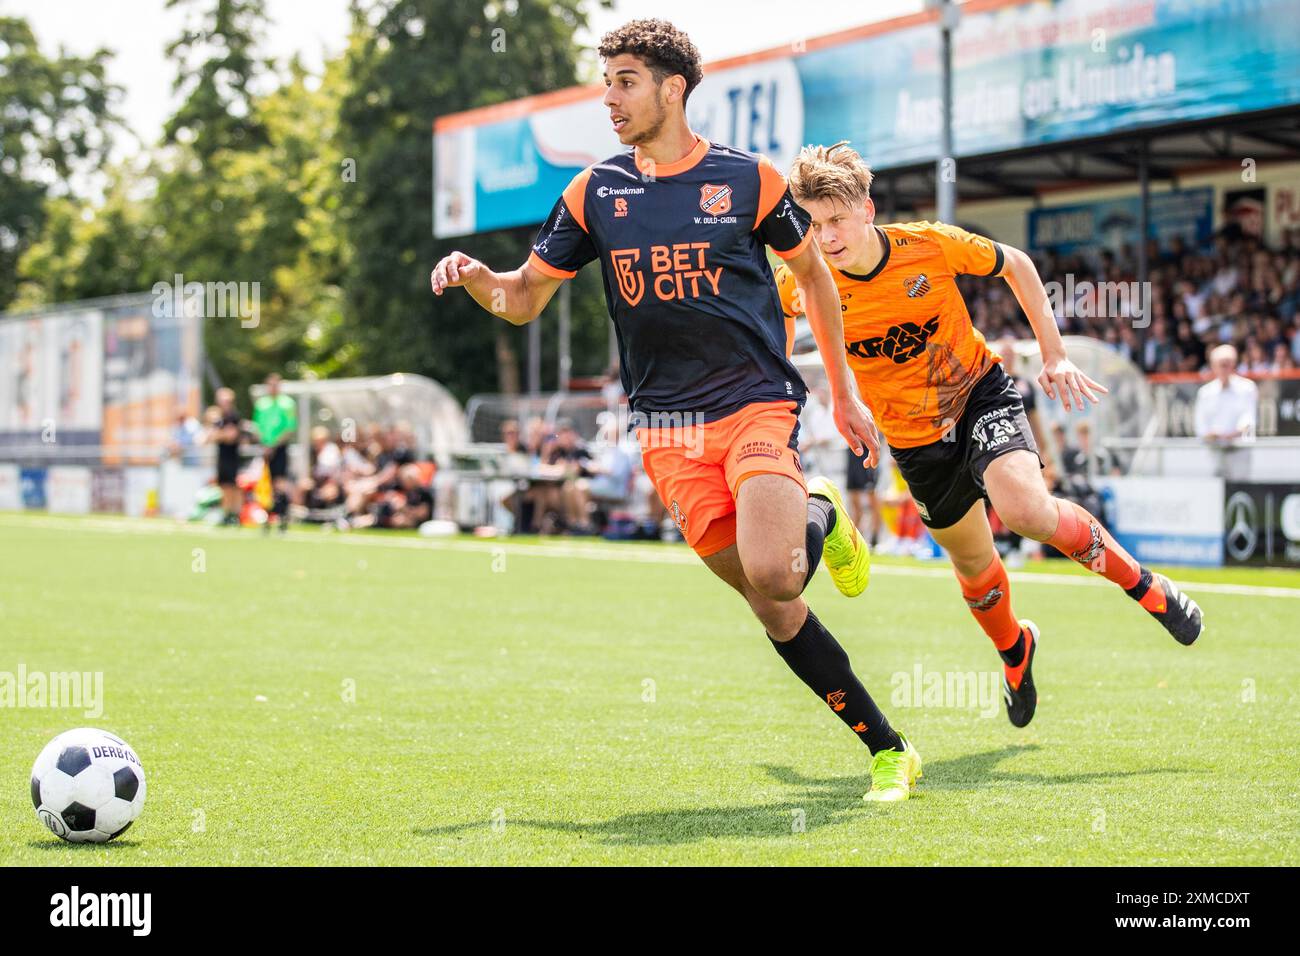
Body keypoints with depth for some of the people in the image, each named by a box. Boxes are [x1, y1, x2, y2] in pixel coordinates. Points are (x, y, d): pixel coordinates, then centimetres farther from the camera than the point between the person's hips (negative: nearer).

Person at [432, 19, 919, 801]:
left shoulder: (749, 178, 0)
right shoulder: (593, 194, 6)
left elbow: (813, 271, 13)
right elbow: (525, 298, 11)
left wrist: (844, 391, 15)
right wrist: (474, 275, -11)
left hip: (757, 404, -2)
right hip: (667, 430, 2)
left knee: (769, 572, -26)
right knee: (772, 605, -3)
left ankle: (820, 517, 10)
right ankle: (889, 750, 9)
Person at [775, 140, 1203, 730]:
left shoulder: (931, 245, -21)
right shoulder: (804, 283, -18)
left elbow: (1015, 265, -2)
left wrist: (1054, 355, -2)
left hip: (980, 392, -2)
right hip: (914, 436, 3)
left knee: (1026, 510, -29)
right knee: (973, 565, 12)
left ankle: (1140, 582, -5)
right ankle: (1014, 651, 46)